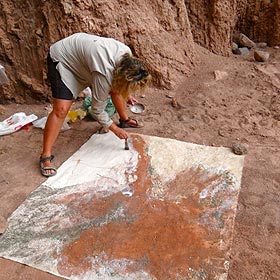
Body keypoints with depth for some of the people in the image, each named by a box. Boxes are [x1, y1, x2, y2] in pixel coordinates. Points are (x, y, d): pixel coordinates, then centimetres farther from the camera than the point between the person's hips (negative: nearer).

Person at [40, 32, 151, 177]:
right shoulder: (104, 75, -37)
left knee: (114, 88, 10)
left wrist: (126, 94, 13)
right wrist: (115, 129, -13)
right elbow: (97, 110, -24)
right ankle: (46, 156, -13)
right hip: (62, 58, -8)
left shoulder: (127, 54, -17)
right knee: (61, 109, -20)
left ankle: (124, 120, 34)